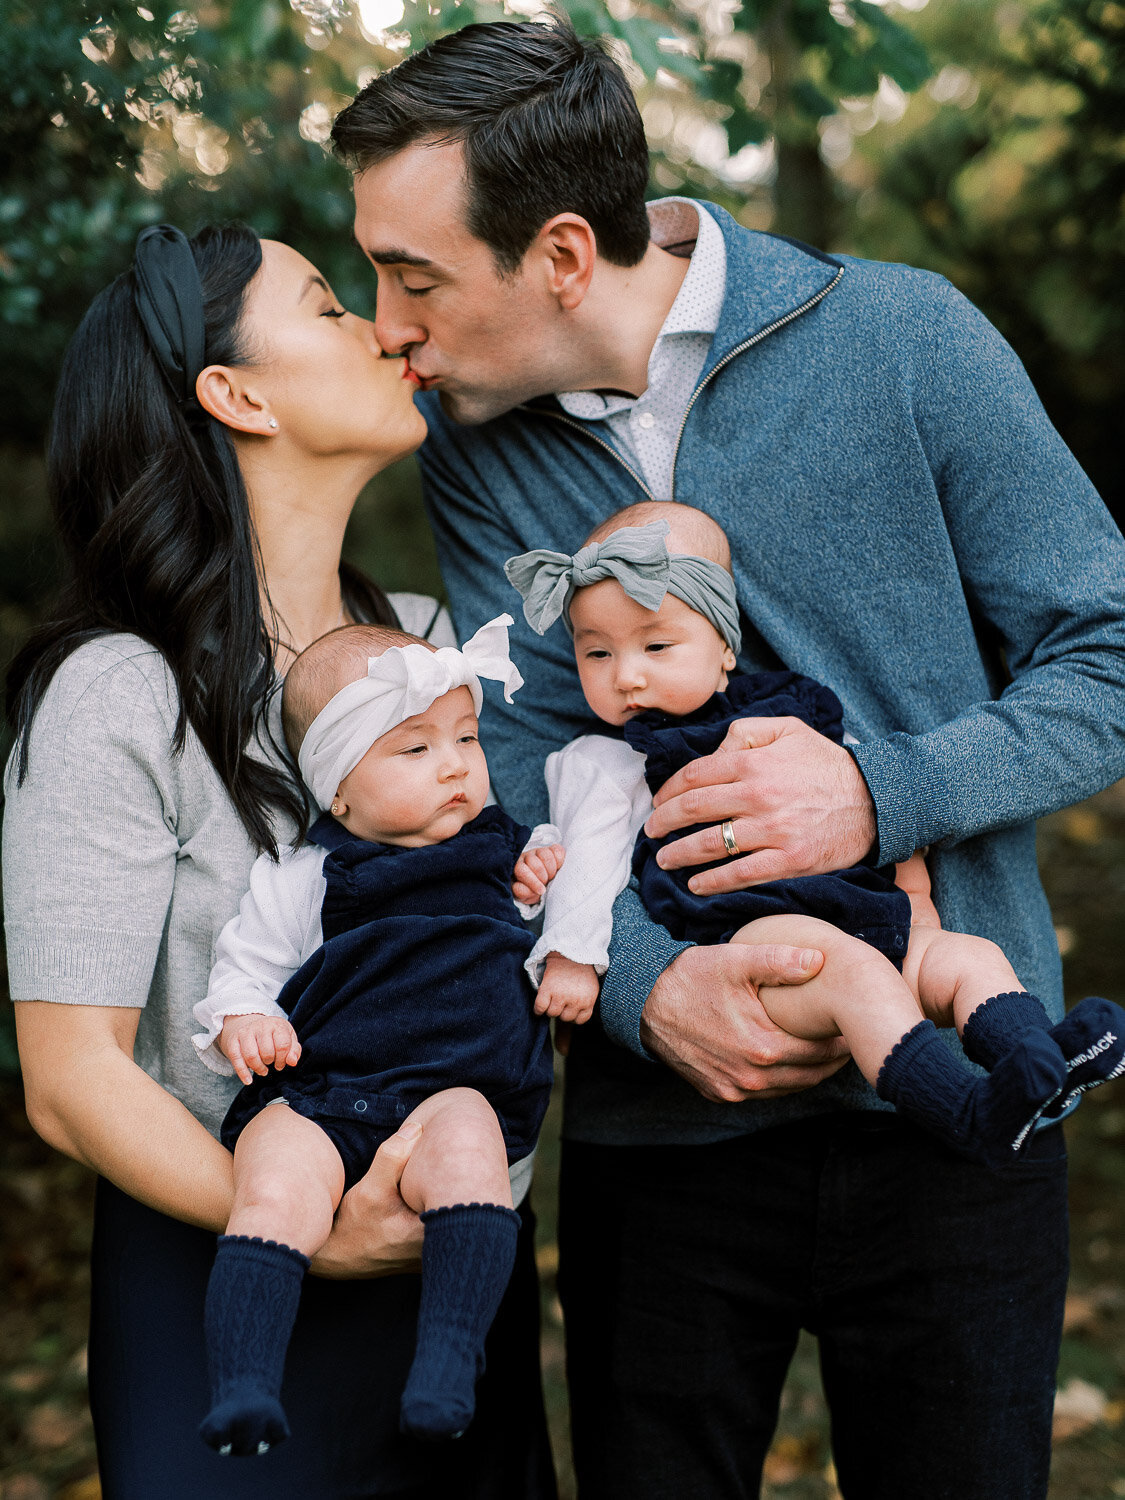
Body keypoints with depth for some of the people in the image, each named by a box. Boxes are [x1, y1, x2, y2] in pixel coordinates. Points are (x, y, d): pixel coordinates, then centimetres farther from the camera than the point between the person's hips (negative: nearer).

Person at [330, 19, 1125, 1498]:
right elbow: (518, 770, -8)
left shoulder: (902, 340, -8)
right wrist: (649, 986, -25)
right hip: (659, 1127, 2)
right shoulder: (475, 445, -1)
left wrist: (884, 792, -21)